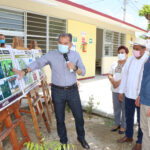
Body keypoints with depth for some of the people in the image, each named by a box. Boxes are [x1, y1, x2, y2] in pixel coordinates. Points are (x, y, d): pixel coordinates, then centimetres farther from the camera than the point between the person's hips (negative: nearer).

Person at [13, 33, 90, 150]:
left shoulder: (76, 55, -1)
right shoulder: (51, 55, -8)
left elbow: (83, 72, -1)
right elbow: (38, 63, -13)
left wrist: (74, 68, -21)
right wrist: (24, 71, -29)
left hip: (73, 90, 2)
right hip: (58, 91, -1)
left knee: (79, 116, 11)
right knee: (60, 118, 10)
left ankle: (81, 137, 37)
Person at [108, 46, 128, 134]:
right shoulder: (114, 64, 12)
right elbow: (110, 75, 11)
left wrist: (120, 81, -22)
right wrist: (112, 81, -8)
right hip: (115, 90, 5)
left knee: (124, 108, 5)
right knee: (116, 108, 14)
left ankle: (124, 126, 20)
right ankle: (117, 124, 30)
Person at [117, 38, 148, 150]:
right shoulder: (130, 60, 5)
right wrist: (121, 91, 11)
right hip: (128, 95, 6)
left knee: (141, 120, 10)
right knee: (128, 117, 19)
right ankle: (129, 136, 39)